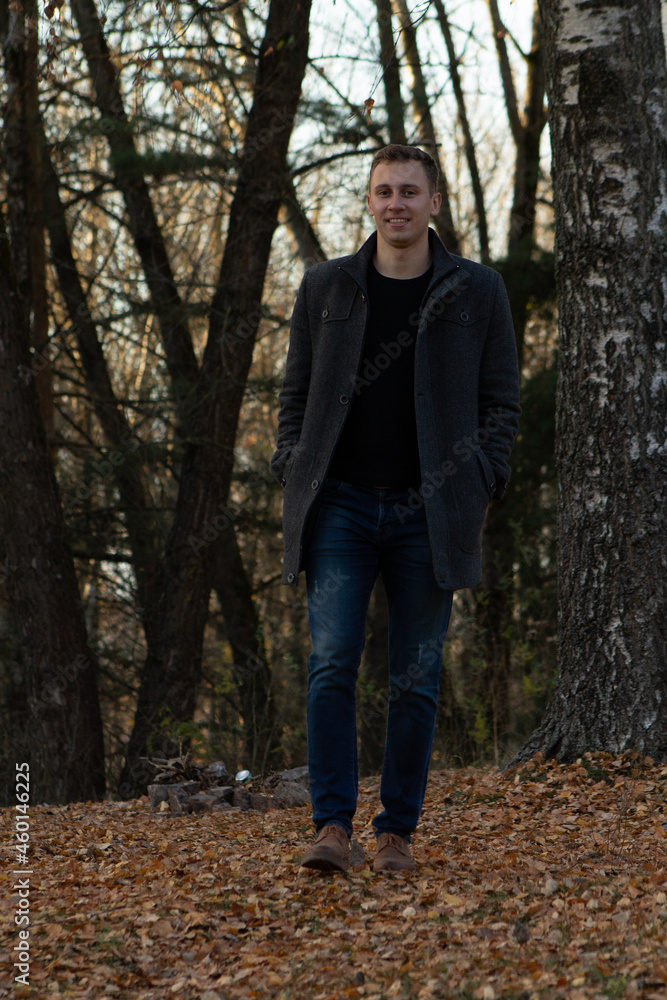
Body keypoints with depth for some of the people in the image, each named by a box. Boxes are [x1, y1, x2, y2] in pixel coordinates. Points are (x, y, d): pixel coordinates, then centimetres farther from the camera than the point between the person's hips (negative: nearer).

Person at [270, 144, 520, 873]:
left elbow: (501, 400, 6)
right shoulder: (326, 287, 7)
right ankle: (331, 826, -8)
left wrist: (480, 490, -4)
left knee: (415, 678, 2)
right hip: (341, 506, 1)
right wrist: (293, 478, 0)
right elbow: (297, 392, 12)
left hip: (427, 513, 0)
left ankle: (397, 832, 10)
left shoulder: (478, 292, 4)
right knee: (331, 663, -11)